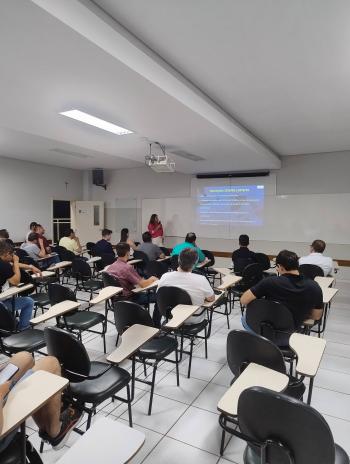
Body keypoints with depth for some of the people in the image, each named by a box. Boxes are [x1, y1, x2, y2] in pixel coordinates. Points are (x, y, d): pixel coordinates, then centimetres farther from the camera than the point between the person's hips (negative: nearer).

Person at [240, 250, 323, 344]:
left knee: (245, 319, 31)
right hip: (289, 338, 4)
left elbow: (243, 301, -19)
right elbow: (316, 316, -1)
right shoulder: (314, 287, -15)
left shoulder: (270, 282, -24)